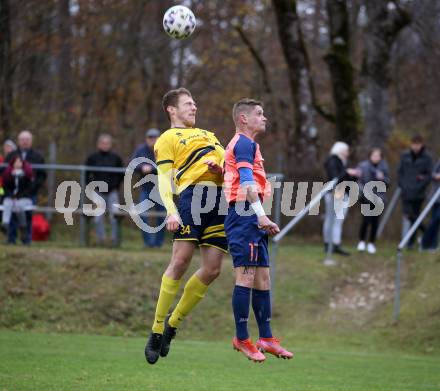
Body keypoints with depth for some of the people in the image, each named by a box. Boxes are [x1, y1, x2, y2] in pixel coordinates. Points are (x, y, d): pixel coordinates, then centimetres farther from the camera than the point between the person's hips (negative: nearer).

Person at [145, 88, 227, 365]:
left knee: (212, 271, -3)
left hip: (220, 200, 6)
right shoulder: (168, 138, 11)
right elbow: (164, 179, 0)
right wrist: (171, 211, -16)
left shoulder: (208, 135, 32)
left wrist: (221, 169, 2)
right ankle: (157, 330, -10)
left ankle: (173, 324, 11)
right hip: (193, 193, -6)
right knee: (181, 261, -16)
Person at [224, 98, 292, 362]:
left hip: (252, 220, 11)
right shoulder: (244, 143, -8)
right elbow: (247, 181, -20)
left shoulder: (247, 144, 24)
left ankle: (266, 338, 13)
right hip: (246, 214, -11)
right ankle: (242, 338, -9)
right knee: (246, 275, -11)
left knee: (262, 277, 10)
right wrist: (260, 215, -28)